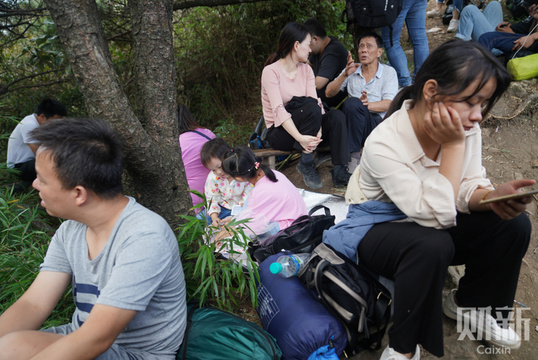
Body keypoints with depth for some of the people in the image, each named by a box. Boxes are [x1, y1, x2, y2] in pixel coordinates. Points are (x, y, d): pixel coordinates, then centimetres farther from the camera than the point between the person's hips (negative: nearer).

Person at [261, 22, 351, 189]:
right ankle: (306, 163, -21)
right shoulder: (271, 71, -11)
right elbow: (279, 109, -24)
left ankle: (339, 172, -23)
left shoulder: (306, 70, 8)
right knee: (310, 106, -32)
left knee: (337, 116, -21)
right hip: (279, 132, -5)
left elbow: (317, 101, -8)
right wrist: (300, 137, -39)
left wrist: (318, 130, -27)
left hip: (303, 126, 6)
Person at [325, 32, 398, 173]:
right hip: (353, 124, 3)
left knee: (353, 103, -31)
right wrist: (344, 75, -12)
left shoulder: (389, 72, 12)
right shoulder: (351, 71, 19)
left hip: (376, 122, -2)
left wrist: (368, 105, -23)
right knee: (351, 103, -30)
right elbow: (329, 92, 4)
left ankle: (353, 155, -24)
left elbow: (388, 104, -3)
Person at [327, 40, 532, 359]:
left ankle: (469, 304, 16)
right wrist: (453, 146, -32)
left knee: (514, 224, -10)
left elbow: (468, 188, -6)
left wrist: (494, 196, -29)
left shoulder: (466, 128, -10)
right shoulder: (384, 143, -31)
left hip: (431, 224, 6)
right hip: (377, 228, -6)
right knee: (432, 245, -36)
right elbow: (437, 215, -32)